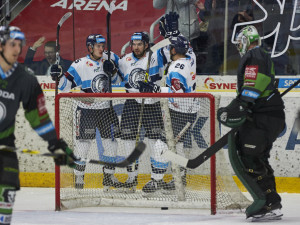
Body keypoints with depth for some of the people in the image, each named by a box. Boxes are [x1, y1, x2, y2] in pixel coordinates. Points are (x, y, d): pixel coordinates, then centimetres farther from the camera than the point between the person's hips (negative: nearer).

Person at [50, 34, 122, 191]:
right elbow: (66, 86, -12)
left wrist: (113, 72, -12)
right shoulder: (80, 65, -12)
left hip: (105, 108, 4)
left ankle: (109, 175, 20)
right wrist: (59, 77, -31)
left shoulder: (110, 58, 1)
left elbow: (118, 81, 8)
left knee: (111, 141, 6)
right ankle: (79, 176, 5)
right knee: (83, 142, -6)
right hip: (86, 109, -4)